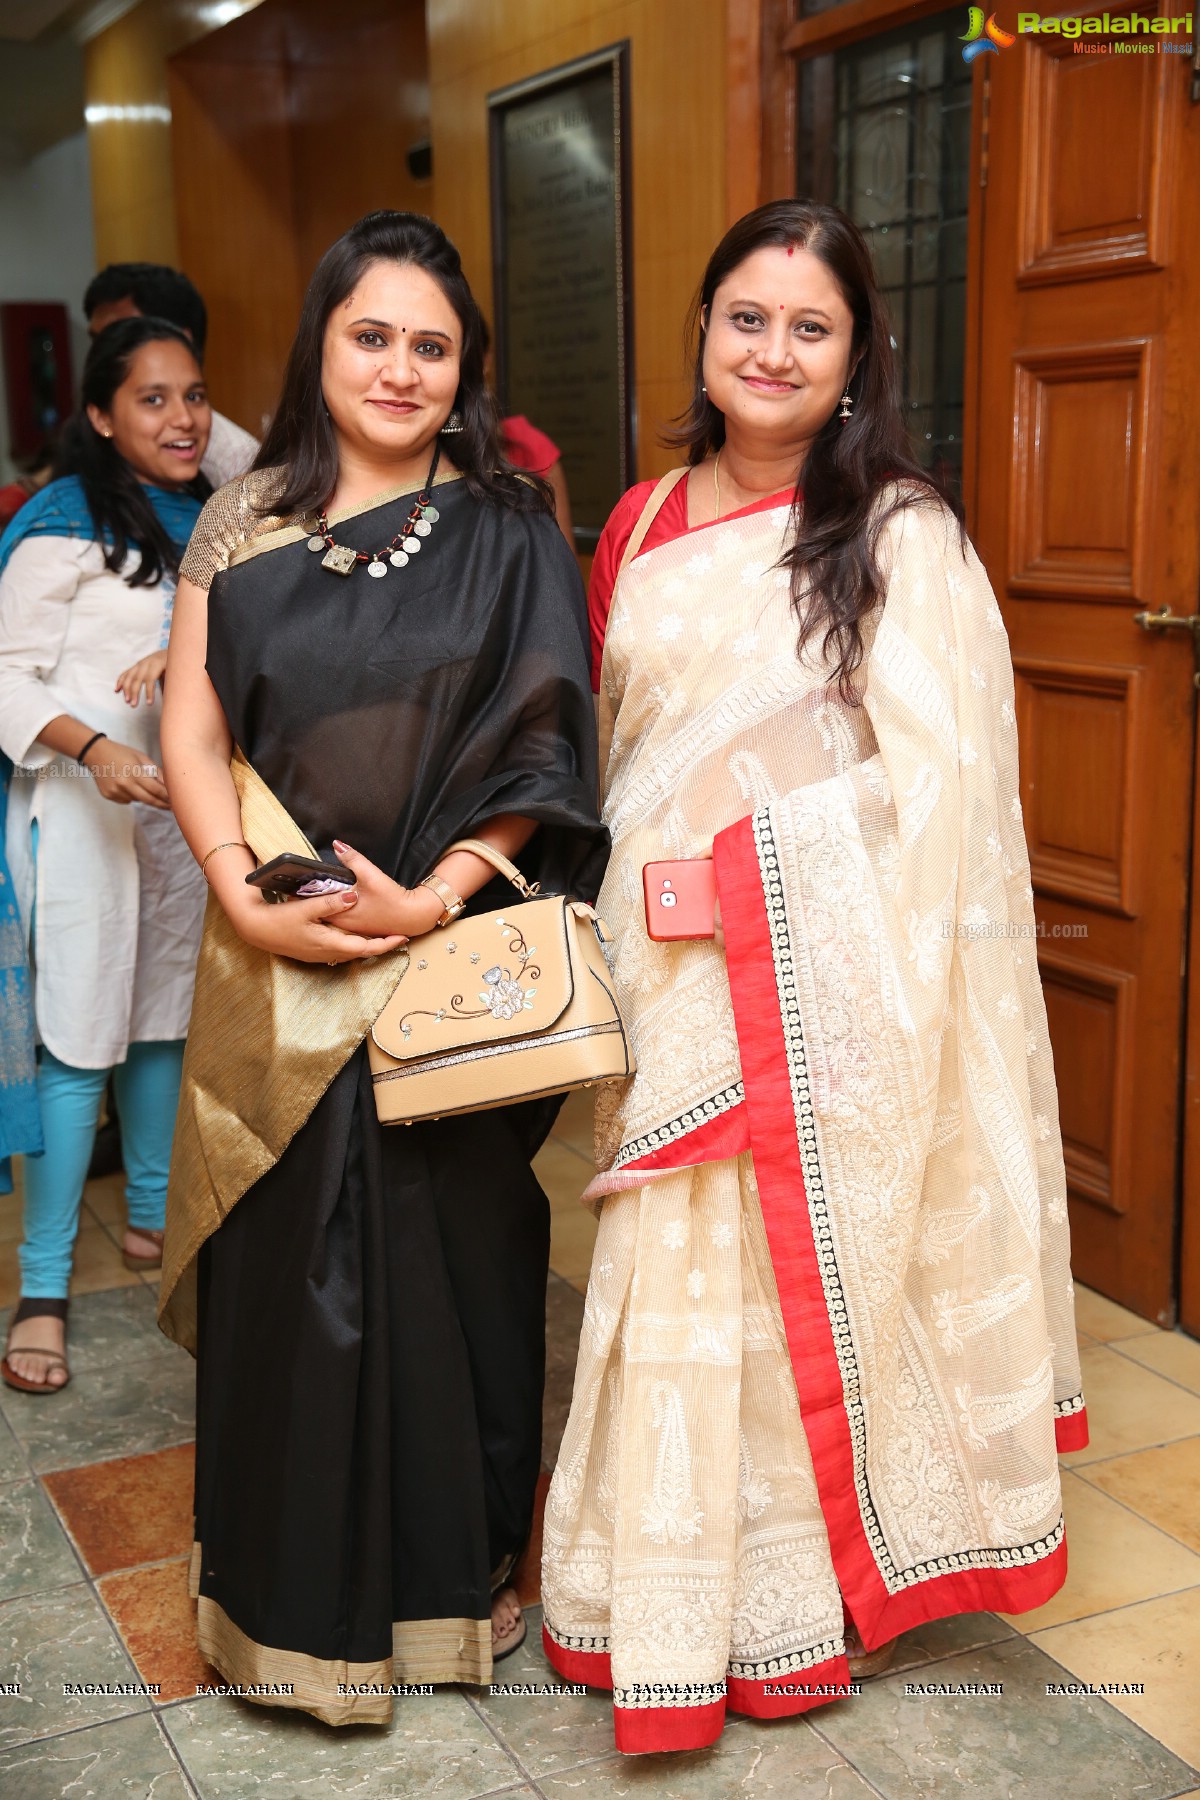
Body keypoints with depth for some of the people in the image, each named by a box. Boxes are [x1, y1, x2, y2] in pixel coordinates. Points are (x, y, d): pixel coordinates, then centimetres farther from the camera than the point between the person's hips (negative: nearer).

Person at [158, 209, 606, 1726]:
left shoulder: (506, 534, 1)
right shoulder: (243, 522, 6)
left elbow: (540, 747, -5)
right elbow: (191, 727, 3)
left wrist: (436, 893, -16)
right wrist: (248, 900, -10)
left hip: (458, 951, -1)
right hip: (279, 962, 2)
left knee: (452, 1244, 7)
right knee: (289, 1257, 8)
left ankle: (456, 1567, 28)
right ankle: (300, 1585, 27)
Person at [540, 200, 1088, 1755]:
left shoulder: (899, 536, -6)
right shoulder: (642, 524, 9)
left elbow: (932, 780, -11)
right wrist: (628, 939, 11)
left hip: (822, 970, -4)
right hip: (668, 961, 5)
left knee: (809, 1264, 5)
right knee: (673, 1268, 11)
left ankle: (801, 1607, 27)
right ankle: (673, 1600, 29)